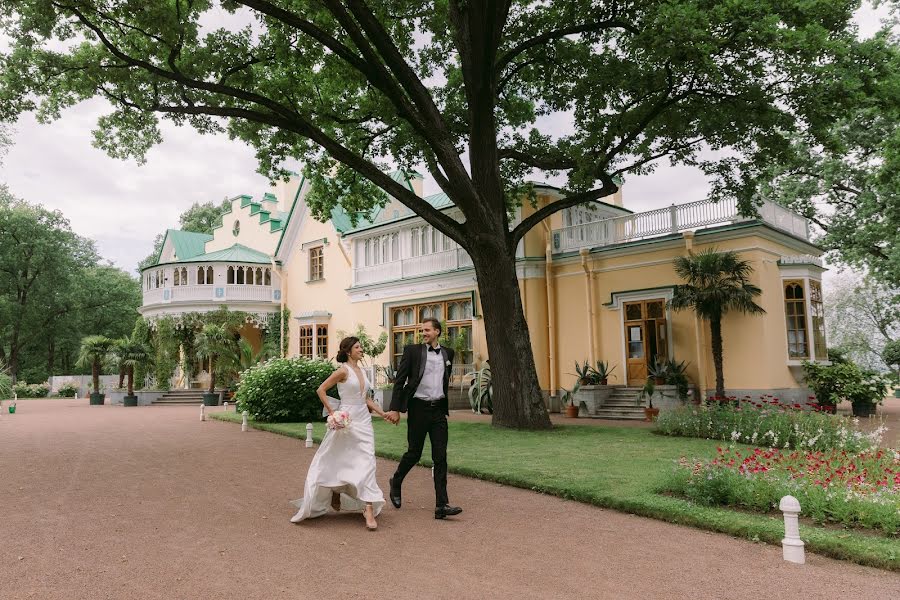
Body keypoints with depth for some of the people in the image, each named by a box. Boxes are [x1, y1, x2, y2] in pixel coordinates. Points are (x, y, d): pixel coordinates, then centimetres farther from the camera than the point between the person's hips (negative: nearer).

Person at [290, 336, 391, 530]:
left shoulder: (362, 371, 12)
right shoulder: (343, 371, -9)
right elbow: (321, 390, -9)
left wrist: (383, 413, 9)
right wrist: (332, 413, -12)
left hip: (364, 422, 5)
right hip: (347, 422, -5)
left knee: (366, 463, -4)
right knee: (337, 462, 8)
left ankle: (368, 510, -7)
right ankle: (334, 496, 33)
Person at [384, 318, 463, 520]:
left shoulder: (447, 353, 10)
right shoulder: (412, 350, -2)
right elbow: (400, 380, -4)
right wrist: (395, 409, -10)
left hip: (439, 410, 3)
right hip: (419, 408, -3)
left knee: (440, 457, -1)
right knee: (414, 453, 7)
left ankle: (441, 505, 1)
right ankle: (396, 483, 34)